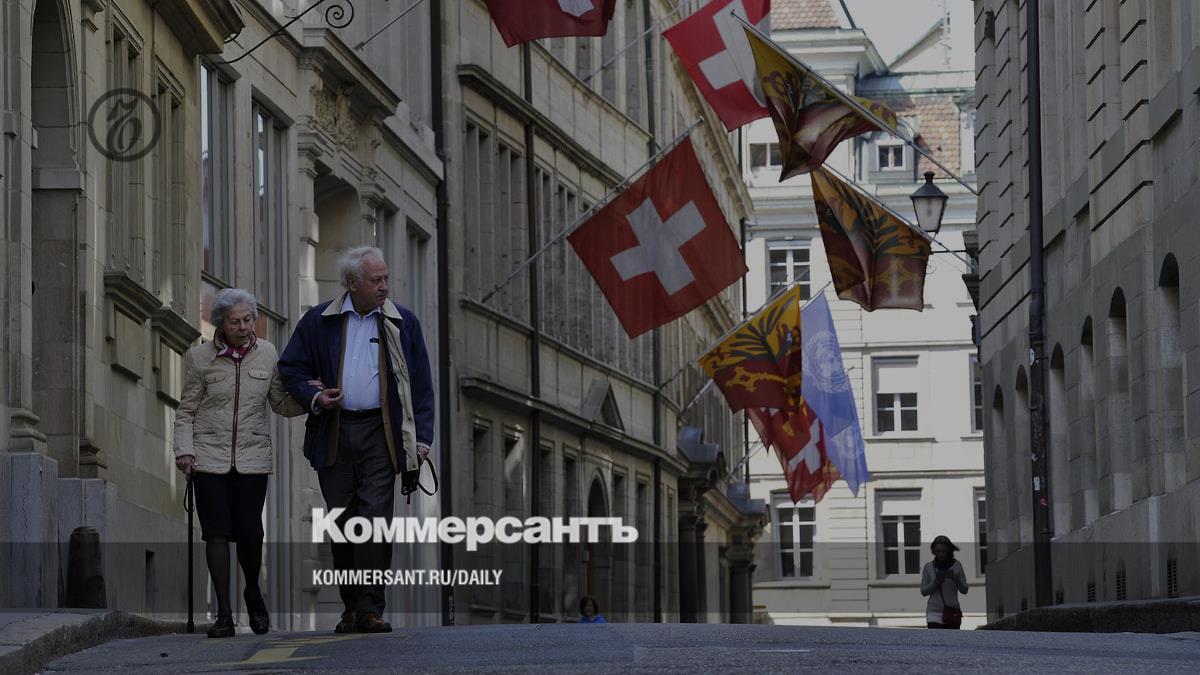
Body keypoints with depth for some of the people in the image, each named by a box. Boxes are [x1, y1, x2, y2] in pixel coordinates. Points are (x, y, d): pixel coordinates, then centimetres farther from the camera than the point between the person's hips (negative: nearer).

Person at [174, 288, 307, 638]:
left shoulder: (266, 353, 4)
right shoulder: (200, 357, 0)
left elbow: (282, 403, 9)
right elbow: (186, 411, 5)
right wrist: (184, 450, -8)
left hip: (252, 458, 1)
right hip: (209, 458, -1)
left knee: (250, 533, -5)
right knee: (217, 533, -6)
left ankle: (253, 593, 25)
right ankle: (224, 615, 1)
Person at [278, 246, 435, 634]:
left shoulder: (402, 324, 7)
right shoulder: (319, 322, 6)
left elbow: (421, 385, 8)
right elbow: (290, 368, 12)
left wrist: (421, 438, 0)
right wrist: (314, 397, -7)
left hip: (380, 434, -1)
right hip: (334, 436, 1)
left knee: (375, 518, -11)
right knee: (342, 522, 4)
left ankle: (370, 609, -10)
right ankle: (351, 606, 13)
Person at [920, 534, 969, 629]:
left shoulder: (957, 565, 1)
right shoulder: (928, 567, 1)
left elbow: (964, 590, -1)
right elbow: (923, 591, 2)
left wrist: (955, 578, -19)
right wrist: (935, 583, -16)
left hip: (952, 612, 1)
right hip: (934, 612, -1)